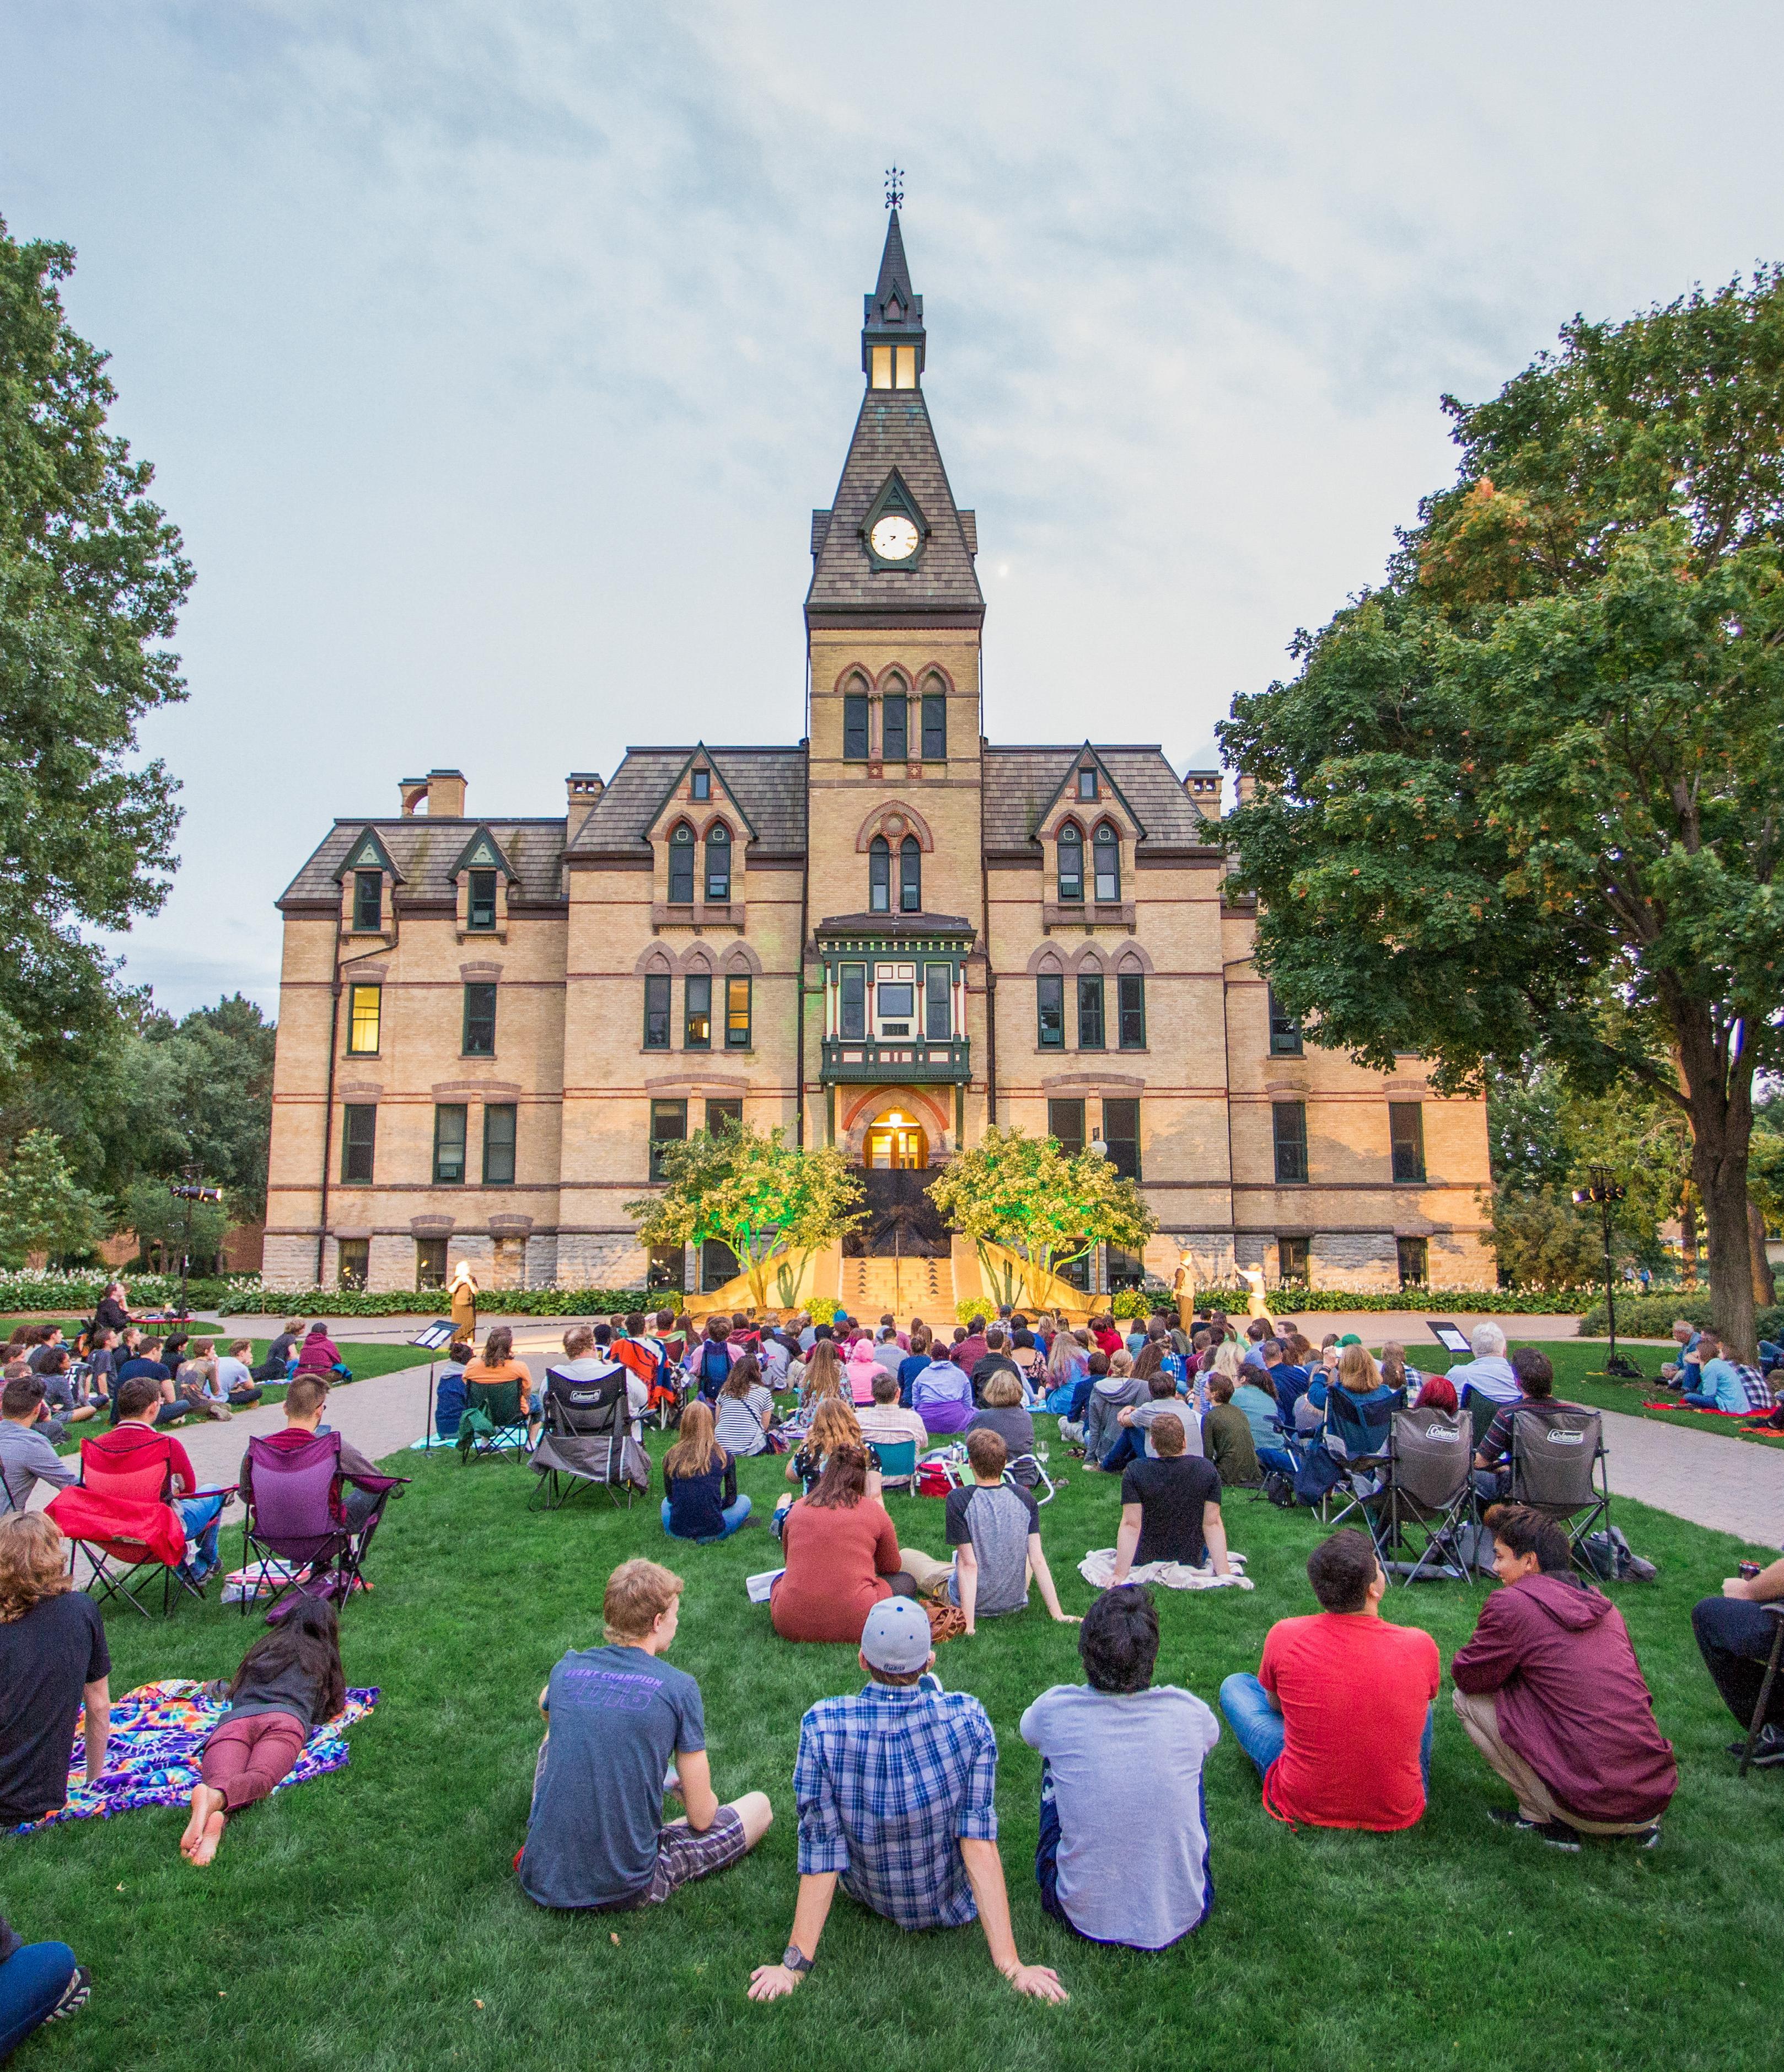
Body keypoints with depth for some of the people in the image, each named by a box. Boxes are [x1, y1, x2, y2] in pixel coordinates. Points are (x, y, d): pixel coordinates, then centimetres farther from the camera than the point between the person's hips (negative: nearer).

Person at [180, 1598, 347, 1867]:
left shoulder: (264, 1647, 40)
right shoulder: (323, 1653, 32)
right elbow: (336, 1708, 39)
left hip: (234, 1718, 3)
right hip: (285, 1718, -3)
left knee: (220, 1782, -25)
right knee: (260, 1777, -29)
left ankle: (216, 1819, -61)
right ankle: (214, 1799, -63)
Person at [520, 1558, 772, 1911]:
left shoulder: (566, 1669, -1)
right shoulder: (678, 1687, -12)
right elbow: (702, 1818, -5)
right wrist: (685, 1788, 18)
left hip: (541, 1881, 4)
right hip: (625, 1892, -3)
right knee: (759, 1805, 12)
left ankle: (543, 1848, 11)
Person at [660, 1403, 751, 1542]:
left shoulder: (671, 1456, -3)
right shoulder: (724, 1456, -6)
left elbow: (670, 1496, 11)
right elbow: (731, 1499, 7)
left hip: (678, 1534, 3)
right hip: (713, 1533, -3)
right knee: (744, 1501, 26)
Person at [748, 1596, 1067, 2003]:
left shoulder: (822, 1727, -29)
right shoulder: (967, 1719, -28)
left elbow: (820, 1856, -23)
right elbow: (980, 1843, -26)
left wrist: (795, 1963, -13)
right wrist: (1011, 1965, -18)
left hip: (869, 1898, 0)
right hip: (954, 1905, 0)